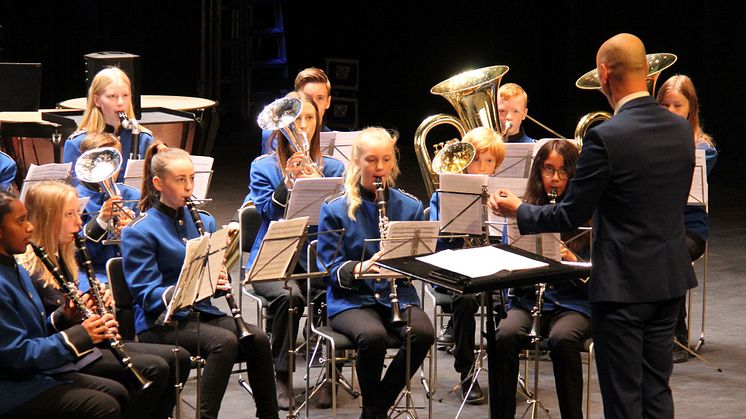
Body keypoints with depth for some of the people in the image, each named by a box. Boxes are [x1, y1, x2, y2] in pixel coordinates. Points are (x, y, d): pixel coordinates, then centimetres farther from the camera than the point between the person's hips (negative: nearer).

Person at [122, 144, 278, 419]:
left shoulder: (204, 222, 13)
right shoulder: (139, 233, -6)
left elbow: (216, 274, 15)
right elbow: (147, 295, -13)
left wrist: (220, 280, -10)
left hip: (202, 313, 6)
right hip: (161, 321, -5)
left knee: (258, 339, -22)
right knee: (224, 341, -32)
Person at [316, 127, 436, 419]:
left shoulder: (410, 207, 7)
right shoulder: (335, 209, -1)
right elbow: (332, 269, -5)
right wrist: (361, 269, -26)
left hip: (398, 295, 3)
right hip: (351, 299, -3)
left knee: (423, 332, -30)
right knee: (373, 335, -35)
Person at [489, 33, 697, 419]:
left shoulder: (606, 137, -19)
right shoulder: (681, 130, 2)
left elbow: (570, 216, -14)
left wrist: (517, 209, 3)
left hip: (623, 285, -7)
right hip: (670, 279, 7)